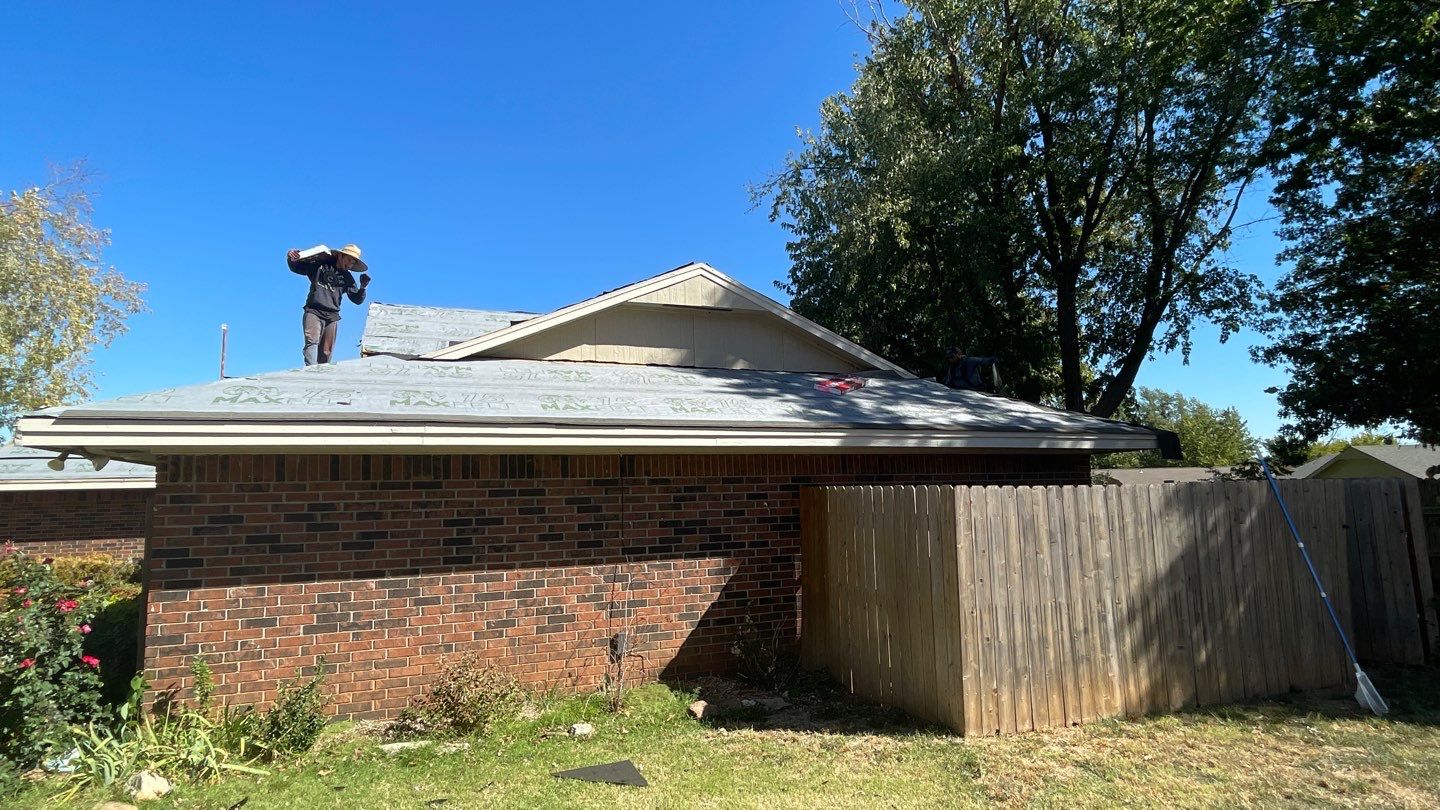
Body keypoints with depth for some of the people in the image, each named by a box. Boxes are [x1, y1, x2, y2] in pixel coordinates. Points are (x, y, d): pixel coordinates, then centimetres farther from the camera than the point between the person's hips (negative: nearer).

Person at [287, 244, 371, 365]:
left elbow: (357, 300, 12)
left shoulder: (347, 278, 16)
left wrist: (363, 287, -7)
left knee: (326, 353, -2)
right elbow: (296, 268, 14)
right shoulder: (320, 265, 9)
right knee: (312, 342, -22)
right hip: (313, 312, -3)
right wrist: (291, 259, -7)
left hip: (332, 317, 3)